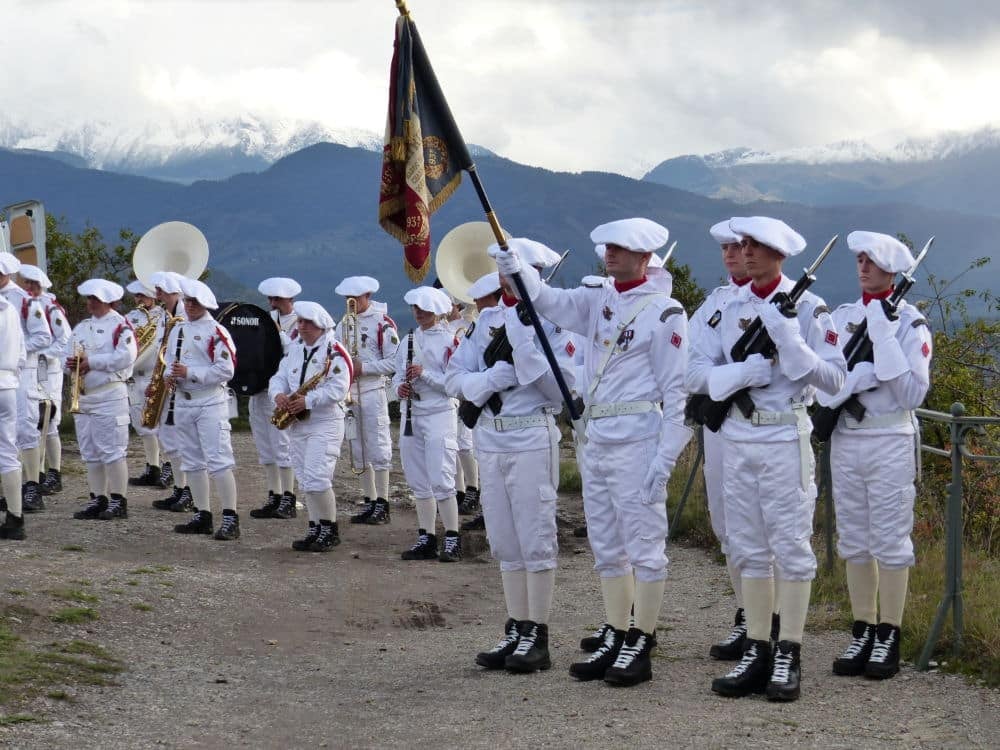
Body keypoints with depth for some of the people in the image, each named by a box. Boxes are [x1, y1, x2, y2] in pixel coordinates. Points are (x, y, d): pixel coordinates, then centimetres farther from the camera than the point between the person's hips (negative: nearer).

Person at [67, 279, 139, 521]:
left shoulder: (120, 326, -7)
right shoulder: (81, 327, 17)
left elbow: (126, 356, -20)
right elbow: (70, 354, 20)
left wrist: (91, 361, -17)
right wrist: (72, 364, -5)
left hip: (109, 396, -8)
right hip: (83, 396, 8)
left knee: (112, 451, -6)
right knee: (90, 454, 9)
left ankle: (118, 501, -1)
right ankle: (98, 500, 15)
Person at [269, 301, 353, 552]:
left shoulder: (334, 352, -9)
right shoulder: (294, 350, 14)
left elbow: (338, 389, -19)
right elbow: (279, 378, 12)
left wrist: (307, 401, -24)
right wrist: (279, 394, -10)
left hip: (325, 423, -7)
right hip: (297, 423, 7)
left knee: (317, 479, -14)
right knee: (306, 480, 8)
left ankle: (330, 530, -3)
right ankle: (316, 529, 15)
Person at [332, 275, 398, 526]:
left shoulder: (382, 323, -7)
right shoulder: (344, 323, 13)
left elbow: (394, 362, -11)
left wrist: (364, 368, -17)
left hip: (373, 392, -7)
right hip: (349, 393, 7)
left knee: (378, 448, -5)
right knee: (358, 451, 9)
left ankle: (382, 505, 0)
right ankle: (369, 503, 16)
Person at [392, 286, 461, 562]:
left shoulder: (449, 340, -5)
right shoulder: (409, 340, 14)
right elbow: (397, 373, 20)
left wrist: (424, 373, -20)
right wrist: (400, 386, -2)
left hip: (439, 414, -7)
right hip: (411, 415, 7)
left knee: (441, 480, -10)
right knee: (419, 483, 9)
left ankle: (452, 540, -4)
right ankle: (426, 539, 14)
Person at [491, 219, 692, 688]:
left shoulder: (664, 312, -10)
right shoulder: (599, 302, 13)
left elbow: (678, 391, -12)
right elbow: (548, 301, 8)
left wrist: (665, 457, -17)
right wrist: (516, 267, -11)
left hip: (637, 442, -8)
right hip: (595, 439, 8)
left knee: (643, 544, -2)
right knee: (607, 547, 13)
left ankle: (641, 647, 3)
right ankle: (615, 639, 21)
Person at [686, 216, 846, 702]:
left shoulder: (806, 308, -4)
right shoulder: (729, 307, 8)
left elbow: (834, 378, -10)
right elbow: (697, 374, 2)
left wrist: (789, 341, -23)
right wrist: (746, 371, -15)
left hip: (785, 439, -5)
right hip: (736, 438, 5)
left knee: (790, 545, -1)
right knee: (748, 548, 8)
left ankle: (788, 657, 3)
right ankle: (756, 652, 15)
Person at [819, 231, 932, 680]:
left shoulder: (910, 324, -5)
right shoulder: (842, 317, 8)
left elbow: (913, 394, -13)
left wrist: (886, 341, -19)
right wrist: (869, 372, -18)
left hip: (891, 444, -5)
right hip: (845, 439, 5)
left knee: (890, 539, -1)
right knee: (854, 539, 9)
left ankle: (889, 637, 7)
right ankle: (863, 632, 17)